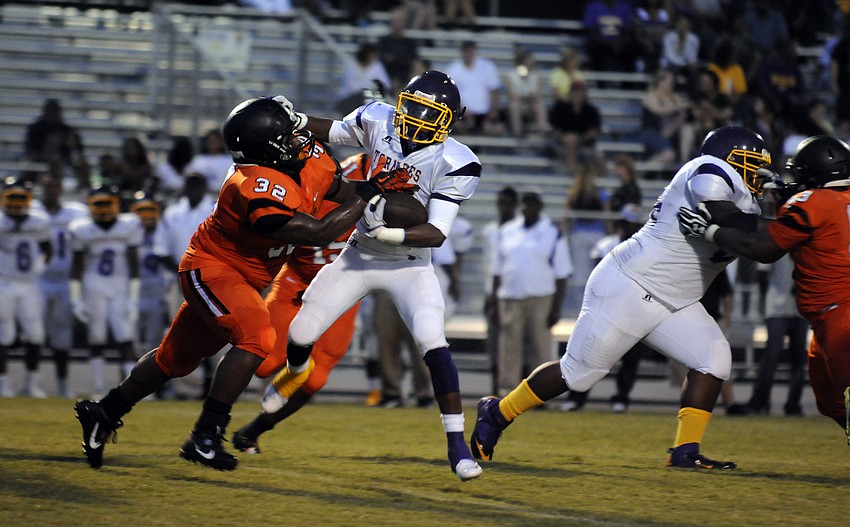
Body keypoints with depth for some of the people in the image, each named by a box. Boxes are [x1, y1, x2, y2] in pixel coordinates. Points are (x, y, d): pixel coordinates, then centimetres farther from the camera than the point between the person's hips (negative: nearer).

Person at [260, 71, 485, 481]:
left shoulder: (454, 164, -21)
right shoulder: (378, 121, -10)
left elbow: (437, 233, -25)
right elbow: (335, 131, 12)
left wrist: (389, 233, -38)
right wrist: (297, 121, -5)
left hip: (409, 265, -4)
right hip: (359, 256, 4)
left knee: (433, 342, -25)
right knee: (301, 333, 5)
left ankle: (457, 445, -17)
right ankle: (296, 371, 45)